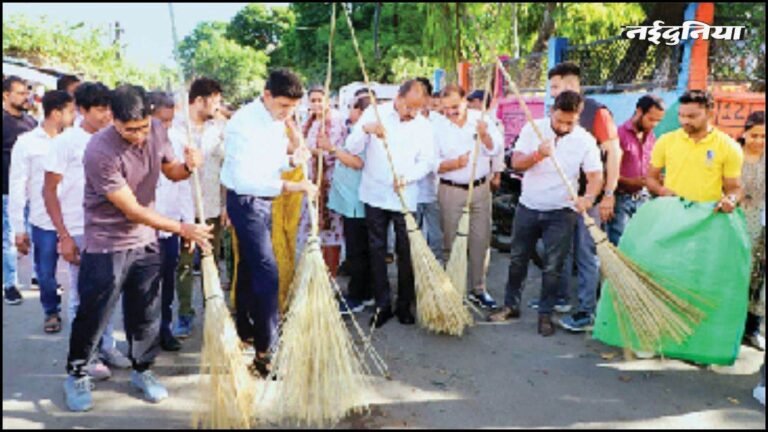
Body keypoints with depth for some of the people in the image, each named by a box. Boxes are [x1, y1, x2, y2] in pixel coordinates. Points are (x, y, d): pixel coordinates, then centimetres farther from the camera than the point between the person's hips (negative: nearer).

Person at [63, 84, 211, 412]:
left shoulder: (156, 130, -7)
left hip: (146, 241, 5)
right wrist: (183, 229, -23)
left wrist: (188, 166, -13)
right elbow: (132, 210, -24)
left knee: (146, 313, 13)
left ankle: (142, 369, 32)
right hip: (106, 245, -5)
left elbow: (171, 171, 11)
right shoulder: (99, 152, -26)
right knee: (92, 315, 7)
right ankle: (75, 374, 29)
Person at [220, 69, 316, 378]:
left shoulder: (277, 120, 5)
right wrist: (287, 186, -39)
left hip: (264, 200, 8)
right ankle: (264, 352, -7)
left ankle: (245, 330, 34)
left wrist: (292, 159, -6)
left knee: (249, 268, 19)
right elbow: (243, 179, -30)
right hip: (245, 201, -8)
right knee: (267, 272, -13)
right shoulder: (244, 123, -22)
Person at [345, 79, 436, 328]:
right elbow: (351, 149, -5)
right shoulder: (374, 113, -2)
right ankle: (382, 305, 16)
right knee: (377, 251, 6)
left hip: (406, 198, 0)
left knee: (406, 252, 3)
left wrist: (407, 176, -18)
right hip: (375, 195, 0)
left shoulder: (423, 125, 1)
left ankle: (404, 305, 18)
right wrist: (365, 129, -25)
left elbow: (427, 161, 1)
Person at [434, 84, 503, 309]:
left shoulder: (481, 118, 1)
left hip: (480, 187, 2)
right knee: (452, 241, 4)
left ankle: (478, 289, 20)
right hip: (451, 190, -2)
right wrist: (455, 163, -25)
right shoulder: (437, 125, -5)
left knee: (480, 240, 7)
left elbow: (495, 149, -5)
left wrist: (484, 135, -23)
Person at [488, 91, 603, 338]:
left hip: (561, 212, -1)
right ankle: (511, 306, 27)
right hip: (528, 207, 2)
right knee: (517, 260, 12)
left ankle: (545, 314, 17)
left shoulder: (585, 140, -8)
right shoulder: (532, 129, -6)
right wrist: (537, 155, -28)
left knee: (553, 267, 3)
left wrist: (589, 197, -33)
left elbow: (596, 175, -13)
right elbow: (516, 162, -9)